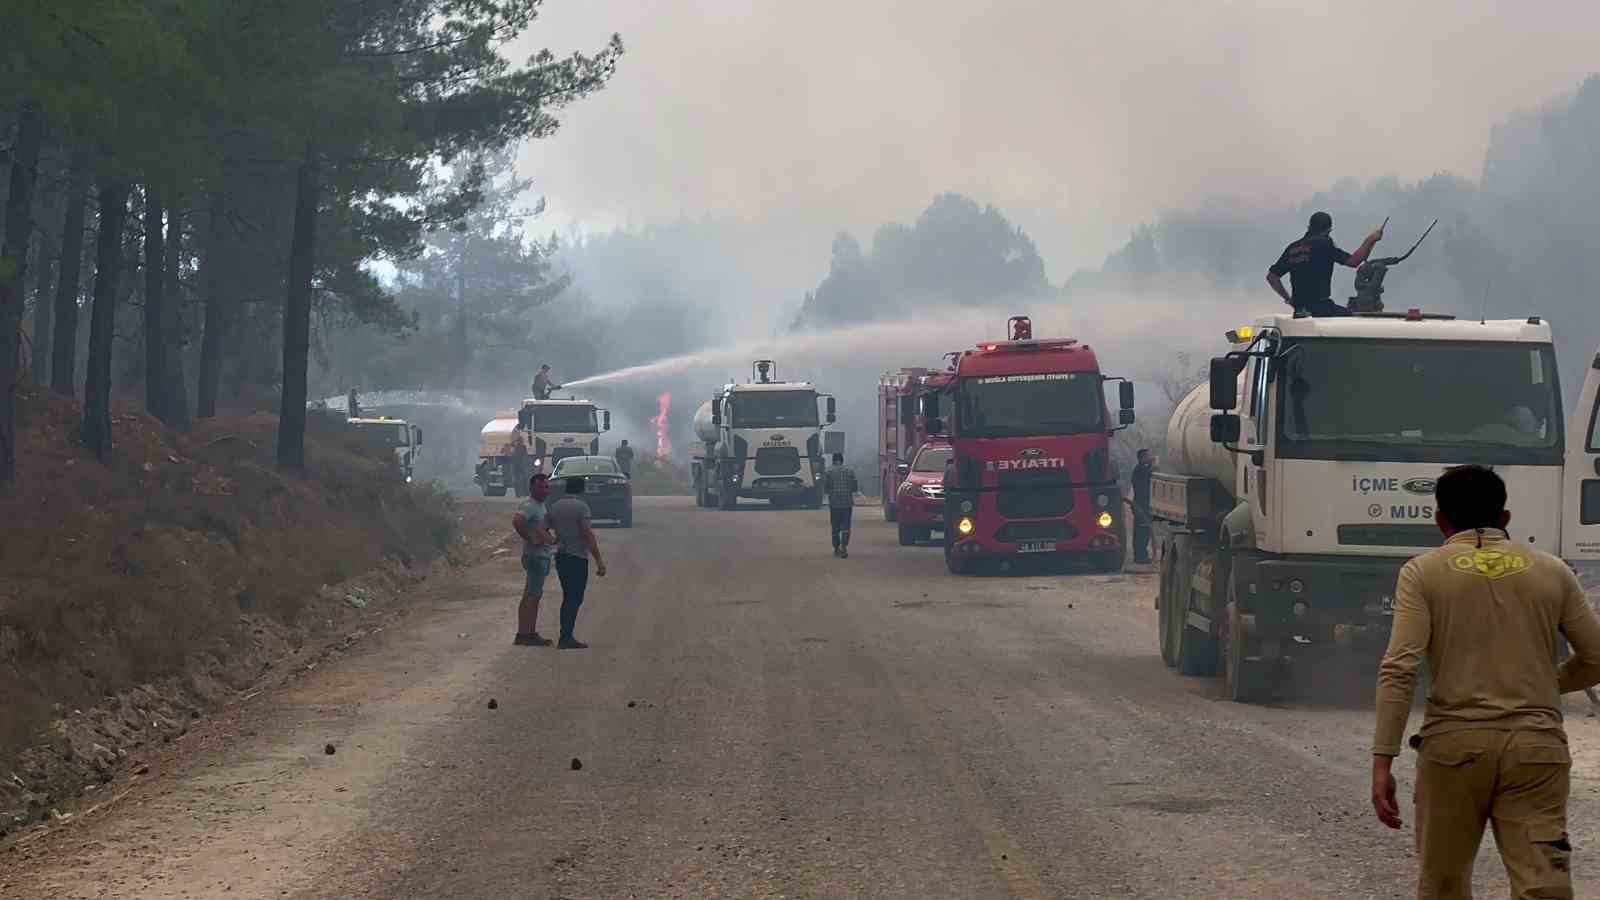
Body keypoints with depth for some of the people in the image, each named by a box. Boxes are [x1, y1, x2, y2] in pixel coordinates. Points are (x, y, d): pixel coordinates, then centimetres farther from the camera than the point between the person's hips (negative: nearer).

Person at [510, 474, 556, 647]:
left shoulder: (541, 506, 17)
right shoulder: (529, 506, -14)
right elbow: (517, 521, -33)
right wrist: (531, 540, -26)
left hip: (544, 555, 10)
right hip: (535, 556, -10)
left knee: (534, 596, 12)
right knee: (531, 596, -11)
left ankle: (530, 634, 16)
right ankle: (523, 635, -12)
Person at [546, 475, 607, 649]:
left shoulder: (555, 507, 8)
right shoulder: (581, 506, -11)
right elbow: (588, 535, -18)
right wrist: (599, 560, -18)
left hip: (560, 556, 7)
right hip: (577, 557, -7)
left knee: (568, 597, 16)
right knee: (575, 599, -4)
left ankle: (566, 636, 16)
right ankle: (566, 638, -10)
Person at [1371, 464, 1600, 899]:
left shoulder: (1423, 572, 3)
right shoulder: (1552, 572, 10)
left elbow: (1398, 670, -8)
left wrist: (1382, 762, -8)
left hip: (1454, 745, -1)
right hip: (1536, 746, 1)